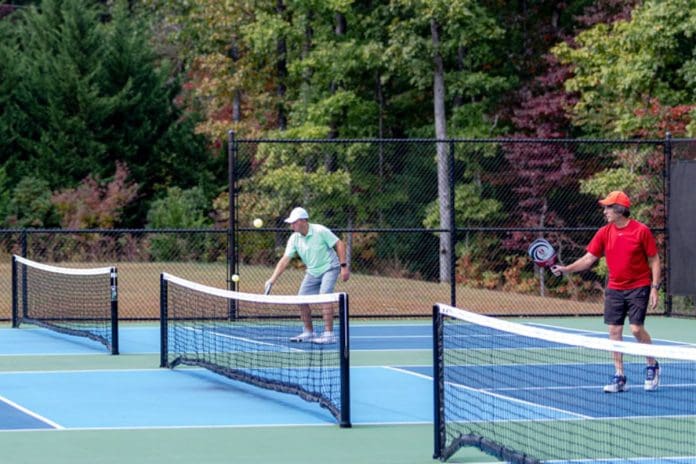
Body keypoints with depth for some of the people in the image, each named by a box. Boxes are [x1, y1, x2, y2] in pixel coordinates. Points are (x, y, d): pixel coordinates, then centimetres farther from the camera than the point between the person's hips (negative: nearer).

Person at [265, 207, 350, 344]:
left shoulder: (320, 231, -22)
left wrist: (344, 266, -20)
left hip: (329, 268, -6)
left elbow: (339, 244, -16)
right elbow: (285, 260, -9)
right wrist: (273, 279, -18)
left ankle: (329, 334, -22)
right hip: (312, 271, 6)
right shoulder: (294, 239, -8)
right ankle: (308, 333, 15)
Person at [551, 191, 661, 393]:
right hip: (614, 289, 5)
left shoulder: (641, 231, -10)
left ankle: (652, 366, 12)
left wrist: (655, 288, -11)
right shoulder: (604, 233, 2)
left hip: (638, 288, -5)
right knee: (614, 330, 0)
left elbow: (654, 260, -5)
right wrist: (566, 269, -9)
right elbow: (589, 259, 3)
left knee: (637, 328, -12)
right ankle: (619, 377, 7)